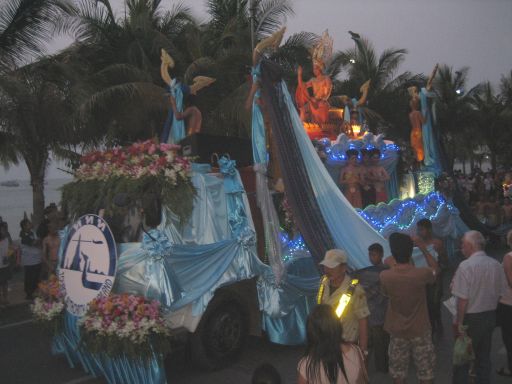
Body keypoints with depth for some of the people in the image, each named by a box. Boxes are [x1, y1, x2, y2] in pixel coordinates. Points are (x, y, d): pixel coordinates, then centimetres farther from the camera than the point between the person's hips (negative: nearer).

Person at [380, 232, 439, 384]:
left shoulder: (384, 276, -18)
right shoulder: (422, 274, -22)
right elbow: (435, 268, 2)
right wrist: (423, 248, 10)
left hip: (397, 331, 1)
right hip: (420, 330, -1)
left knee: (398, 370, 17)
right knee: (426, 371, 16)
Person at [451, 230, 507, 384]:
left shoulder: (466, 266, -21)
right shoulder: (496, 265, -2)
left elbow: (463, 298, -21)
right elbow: (500, 294, 6)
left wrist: (459, 322, -12)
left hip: (471, 318, -6)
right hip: (490, 316, 6)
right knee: (484, 356, 19)